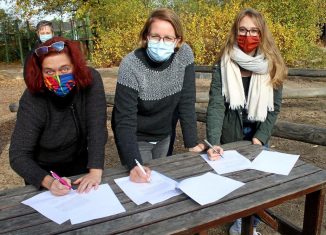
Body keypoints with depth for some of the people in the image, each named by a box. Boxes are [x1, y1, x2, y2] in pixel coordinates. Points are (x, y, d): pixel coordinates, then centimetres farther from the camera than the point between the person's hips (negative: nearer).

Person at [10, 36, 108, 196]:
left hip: (81, 165, 1)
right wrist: (48, 182, -40)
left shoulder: (91, 80, -20)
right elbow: (18, 155, -23)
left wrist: (95, 171, -35)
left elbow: (97, 127, -24)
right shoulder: (32, 100, -24)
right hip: (45, 171, -1)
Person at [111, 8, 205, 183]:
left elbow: (186, 102, -12)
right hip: (135, 138, -4)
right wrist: (133, 164, -39)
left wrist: (192, 143, -15)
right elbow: (125, 119, -27)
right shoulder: (131, 65, -27)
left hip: (164, 136, 4)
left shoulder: (184, 54, -16)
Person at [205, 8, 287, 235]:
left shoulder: (272, 66, -5)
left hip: (259, 138, 2)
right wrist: (213, 142, -30)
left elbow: (274, 107, -3)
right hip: (230, 138, -1)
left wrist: (261, 137, -13)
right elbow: (216, 105, -19)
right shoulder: (223, 65, -10)